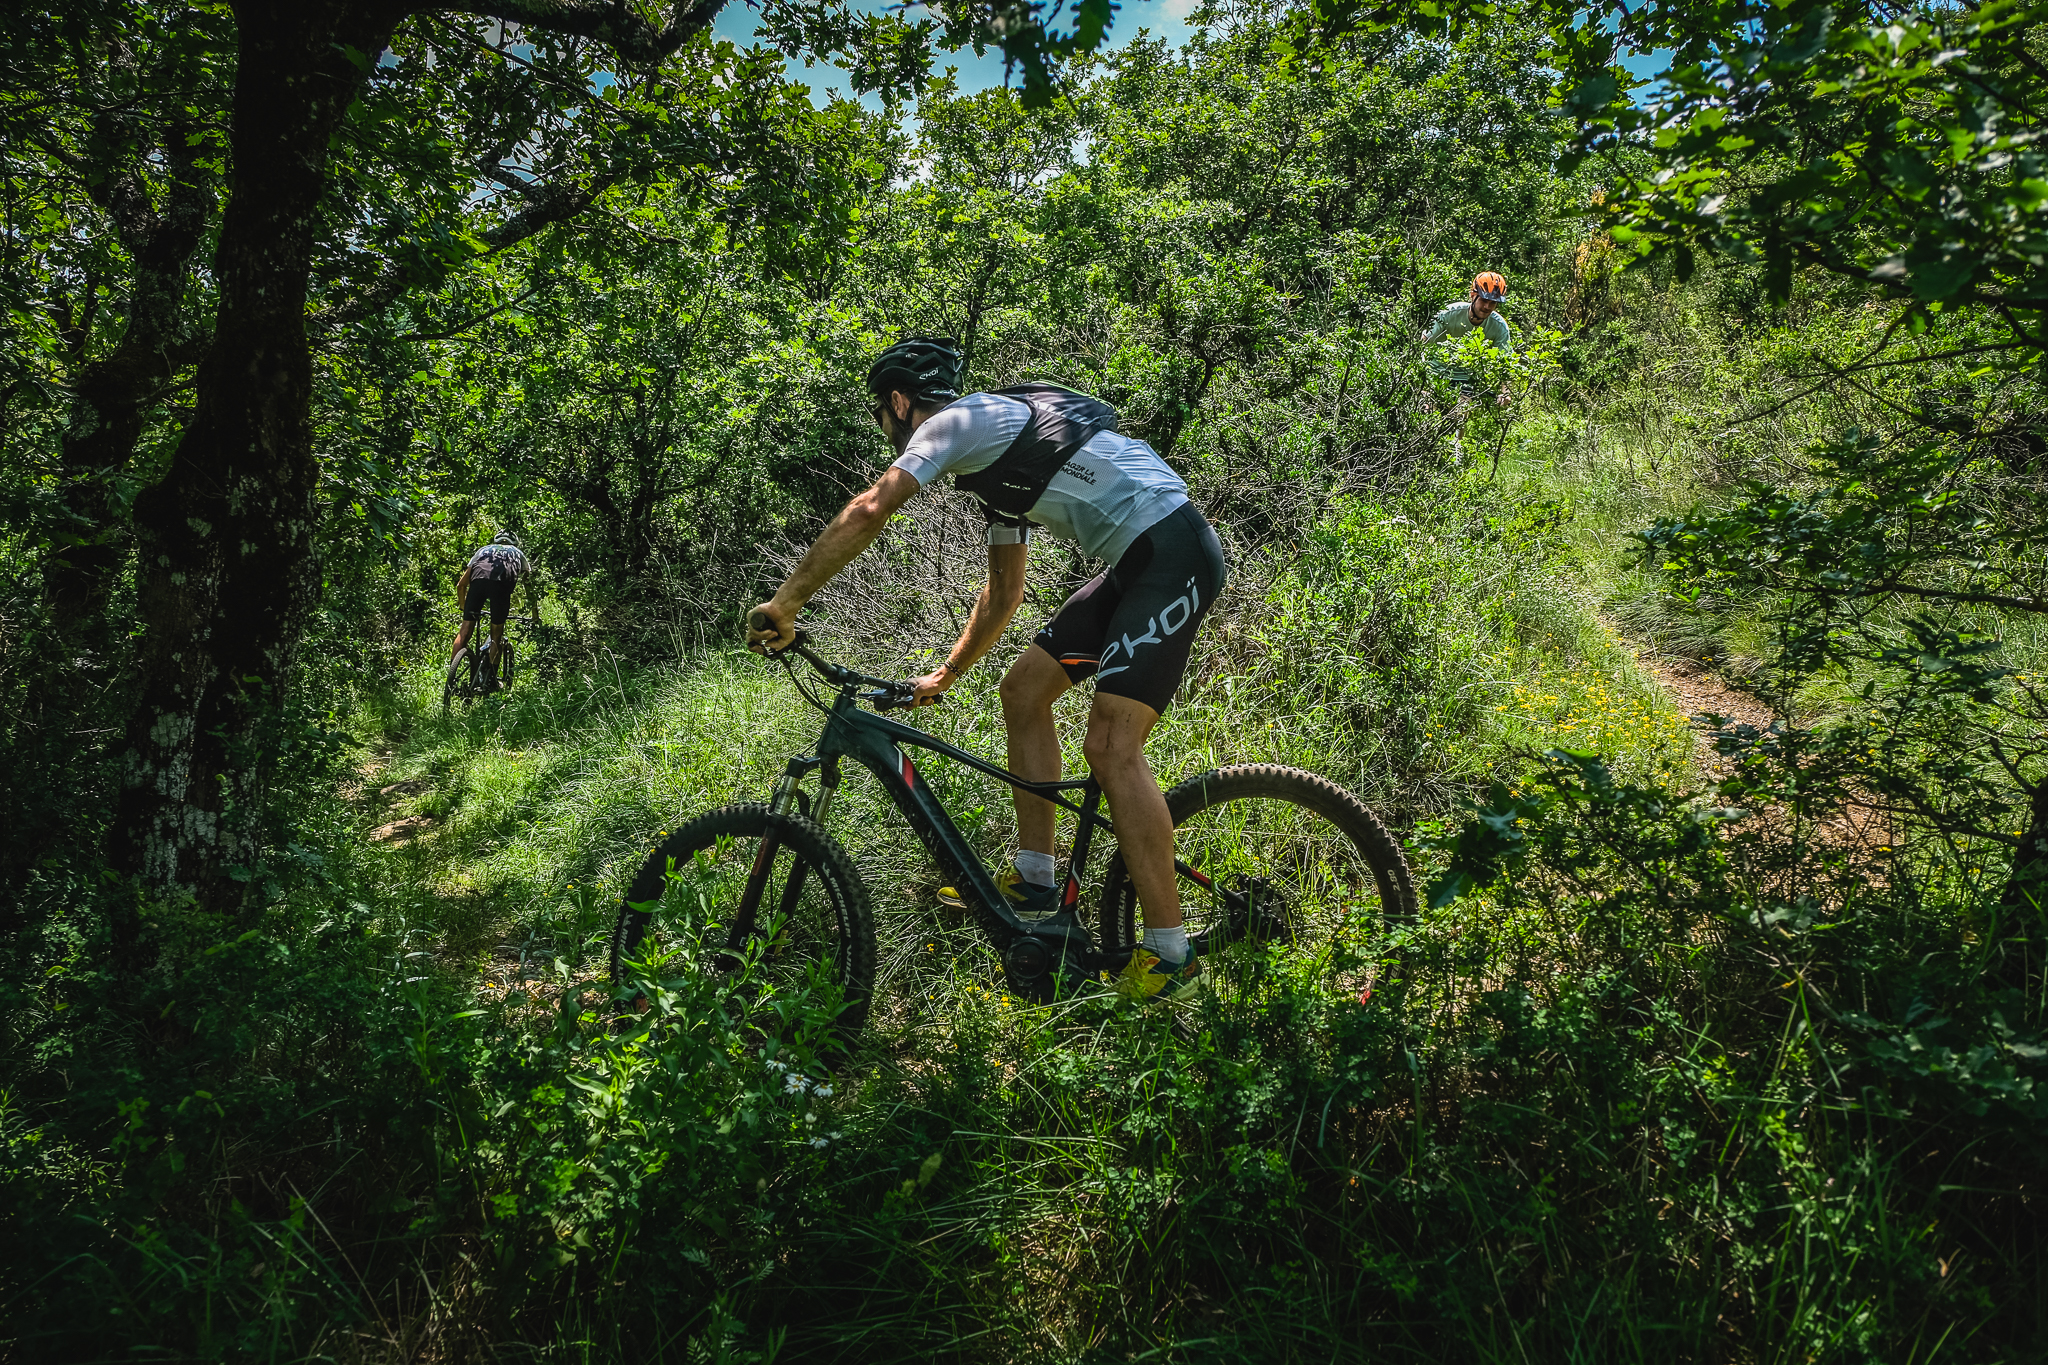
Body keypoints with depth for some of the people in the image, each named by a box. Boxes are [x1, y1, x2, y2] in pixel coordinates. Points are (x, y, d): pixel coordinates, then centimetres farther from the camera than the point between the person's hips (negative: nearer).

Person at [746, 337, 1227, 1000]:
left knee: (1111, 743, -16)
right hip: (1137, 564, 10)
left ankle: (1167, 950, -11)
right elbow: (1003, 591, 30)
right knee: (1024, 689, 11)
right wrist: (946, 675, 32)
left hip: (1173, 552, -10)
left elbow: (869, 511, -18)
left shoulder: (955, 419, -4)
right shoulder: (992, 460, 25)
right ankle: (1033, 882, 15)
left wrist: (784, 602, -14)